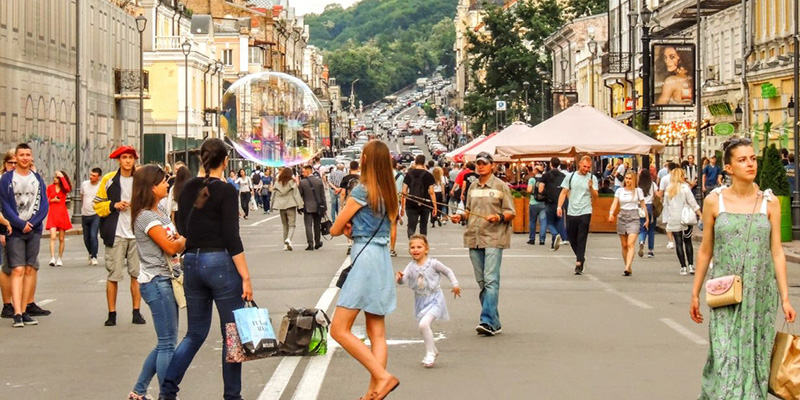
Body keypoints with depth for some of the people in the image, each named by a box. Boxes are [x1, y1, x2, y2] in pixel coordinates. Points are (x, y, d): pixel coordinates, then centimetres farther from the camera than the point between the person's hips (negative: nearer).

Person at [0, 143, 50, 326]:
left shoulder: (38, 179, 10)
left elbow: (44, 205, 5)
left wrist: (32, 223, -10)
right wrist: (21, 224, -13)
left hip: (34, 230, 3)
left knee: (30, 270, 3)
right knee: (18, 270, -10)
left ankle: (25, 310, 8)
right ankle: (18, 313, -15)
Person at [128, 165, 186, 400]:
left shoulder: (161, 211, 15)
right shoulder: (146, 216, -13)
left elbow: (176, 240, 14)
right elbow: (170, 246, -17)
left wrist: (180, 240, -8)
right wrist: (187, 239, 1)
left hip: (167, 280, 9)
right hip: (156, 282, -9)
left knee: (165, 343, 13)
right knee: (168, 344, -7)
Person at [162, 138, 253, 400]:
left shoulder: (188, 189, 8)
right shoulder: (225, 191, -10)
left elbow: (181, 228, 13)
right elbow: (232, 238, -14)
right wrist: (245, 277, -13)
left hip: (191, 263, 6)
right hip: (220, 262, -6)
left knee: (196, 332, 15)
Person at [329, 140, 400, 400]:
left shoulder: (362, 191, -11)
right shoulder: (389, 193, 11)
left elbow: (335, 230, -6)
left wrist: (346, 228, 16)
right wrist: (354, 229, 4)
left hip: (365, 258, -8)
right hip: (384, 259, 8)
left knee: (339, 330, -5)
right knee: (377, 333, 8)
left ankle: (382, 376, -14)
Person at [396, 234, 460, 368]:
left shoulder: (433, 263, -12)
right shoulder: (411, 266, -5)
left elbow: (448, 271, 3)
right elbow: (403, 280, -19)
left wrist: (455, 284, 1)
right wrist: (400, 278, -40)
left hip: (434, 299, -5)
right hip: (420, 300, 5)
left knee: (424, 324, -23)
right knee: (423, 326, 16)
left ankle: (430, 353, -7)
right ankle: (433, 351, 41)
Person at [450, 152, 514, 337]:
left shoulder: (501, 186, 1)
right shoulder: (473, 187, 16)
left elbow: (511, 213, 0)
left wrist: (499, 217, -18)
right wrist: (460, 216, 6)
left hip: (494, 239, -6)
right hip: (474, 238, 6)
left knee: (491, 280, -14)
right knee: (482, 282, 7)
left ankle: (487, 321, -20)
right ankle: (495, 323, 13)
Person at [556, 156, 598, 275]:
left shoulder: (592, 178, 2)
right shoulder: (570, 176, 6)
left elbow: (595, 197, -1)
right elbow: (564, 192, 7)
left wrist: (591, 187, -19)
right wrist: (559, 206, -3)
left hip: (585, 213, -3)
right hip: (571, 212, 3)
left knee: (581, 239, -8)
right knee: (572, 238, 10)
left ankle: (579, 263, -9)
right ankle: (581, 258, 31)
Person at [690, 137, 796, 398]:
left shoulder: (769, 202, 3)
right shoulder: (714, 202, 0)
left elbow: (777, 252, 3)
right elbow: (705, 251, 7)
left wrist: (785, 298, 1)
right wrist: (695, 293, 8)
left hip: (761, 294, 1)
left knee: (756, 359, 5)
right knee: (726, 359, -8)